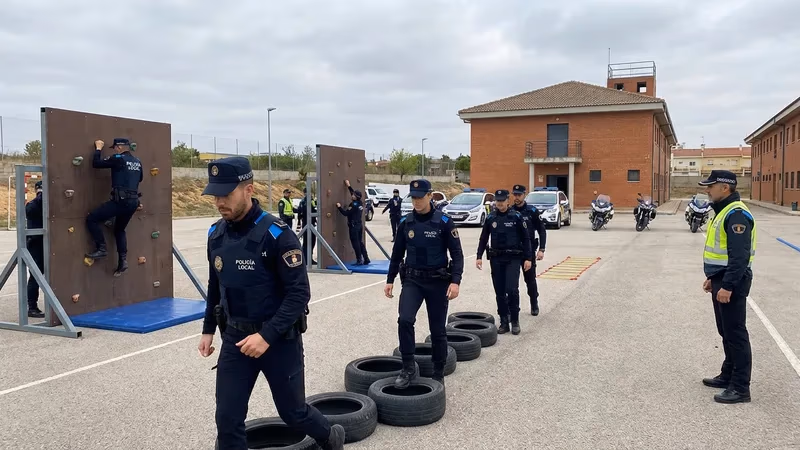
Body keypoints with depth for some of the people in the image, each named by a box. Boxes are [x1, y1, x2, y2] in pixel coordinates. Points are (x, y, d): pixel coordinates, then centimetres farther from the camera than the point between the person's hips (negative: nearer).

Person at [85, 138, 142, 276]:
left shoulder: (118, 159, -8)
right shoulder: (137, 162, 15)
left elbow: (96, 163, -4)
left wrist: (98, 148, 9)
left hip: (120, 200, -8)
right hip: (133, 201, 8)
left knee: (91, 219, 3)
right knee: (119, 230, 22)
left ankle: (102, 249, 0)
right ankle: (123, 260, 13)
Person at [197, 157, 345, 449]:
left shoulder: (277, 234, -20)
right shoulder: (216, 234, 0)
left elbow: (299, 293, -21)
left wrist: (267, 335, -27)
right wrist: (208, 329, 15)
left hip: (280, 338, -5)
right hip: (235, 338, 5)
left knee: (293, 412, 12)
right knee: (227, 421, 4)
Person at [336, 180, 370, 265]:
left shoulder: (354, 205, -16)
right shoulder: (360, 203, 7)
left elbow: (346, 213, -18)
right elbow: (354, 193, 22)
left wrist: (339, 207, -7)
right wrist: (349, 186, 30)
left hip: (354, 226, -8)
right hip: (359, 225, 8)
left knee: (355, 243, -3)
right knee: (360, 242, 13)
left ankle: (359, 260, -1)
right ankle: (366, 259, 13)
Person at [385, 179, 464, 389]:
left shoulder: (443, 221, -8)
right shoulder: (405, 222, 2)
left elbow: (457, 254, -8)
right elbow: (397, 254, 11)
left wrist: (455, 281, -20)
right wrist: (390, 280, 9)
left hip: (438, 281, -2)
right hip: (412, 279, 2)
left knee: (438, 330, 6)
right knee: (405, 320, -19)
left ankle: (438, 374, 23)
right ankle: (408, 368, -5)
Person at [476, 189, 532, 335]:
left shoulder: (516, 217, -3)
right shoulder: (490, 218, 5)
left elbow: (526, 238, 0)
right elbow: (483, 238, 11)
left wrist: (528, 258, -4)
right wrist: (479, 256, 2)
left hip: (513, 258, -3)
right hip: (496, 259, 3)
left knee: (512, 289, -13)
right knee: (499, 292, 5)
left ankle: (515, 321, 3)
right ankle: (504, 321, 15)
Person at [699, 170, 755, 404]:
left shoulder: (737, 214, -19)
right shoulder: (723, 211, 14)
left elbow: (740, 255, -25)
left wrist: (728, 286, -26)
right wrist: (713, 278, 22)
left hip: (732, 282, -10)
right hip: (721, 280, 10)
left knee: (735, 333, -5)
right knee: (726, 332, 18)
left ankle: (740, 387, 2)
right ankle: (728, 376, 29)